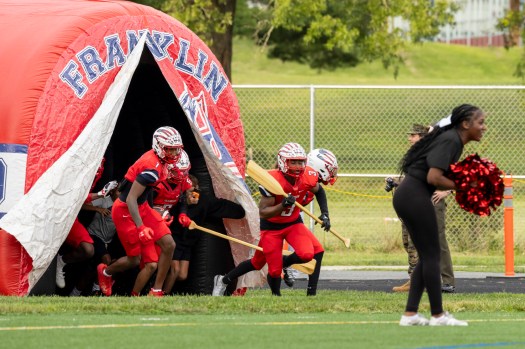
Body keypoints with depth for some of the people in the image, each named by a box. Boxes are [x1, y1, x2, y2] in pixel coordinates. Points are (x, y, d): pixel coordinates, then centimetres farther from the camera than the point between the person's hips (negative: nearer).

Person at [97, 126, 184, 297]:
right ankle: (105, 272, 34)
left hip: (142, 208, 9)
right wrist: (141, 227, -35)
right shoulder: (152, 167, -29)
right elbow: (131, 199, -31)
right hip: (125, 211, -9)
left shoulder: (157, 159, -1)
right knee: (134, 260, 2)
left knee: (168, 245, -4)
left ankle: (156, 291, 2)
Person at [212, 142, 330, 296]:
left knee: (307, 254, -22)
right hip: (271, 226, -4)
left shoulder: (308, 177, -16)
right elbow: (262, 212, -28)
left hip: (293, 222, 4)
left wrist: (324, 214, -2)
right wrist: (283, 205, -43)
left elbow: (319, 191, 9)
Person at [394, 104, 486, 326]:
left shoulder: (454, 140, 16)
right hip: (415, 197, -10)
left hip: (406, 197, 10)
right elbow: (434, 177, -23)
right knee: (431, 255, -2)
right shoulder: (450, 140, -14)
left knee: (427, 256, 12)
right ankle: (438, 315, 3)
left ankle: (410, 314, 11)